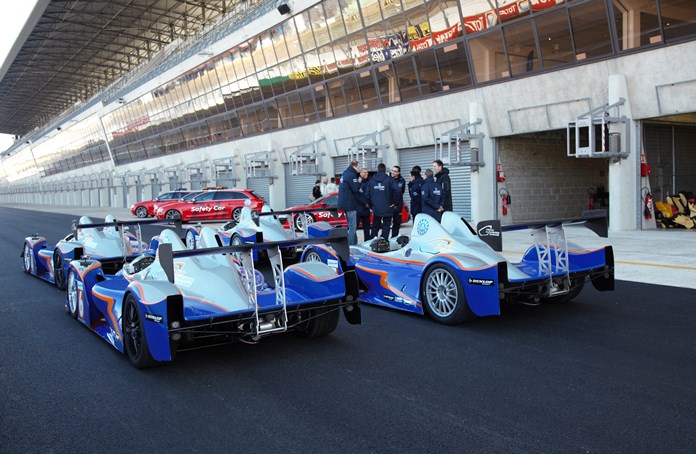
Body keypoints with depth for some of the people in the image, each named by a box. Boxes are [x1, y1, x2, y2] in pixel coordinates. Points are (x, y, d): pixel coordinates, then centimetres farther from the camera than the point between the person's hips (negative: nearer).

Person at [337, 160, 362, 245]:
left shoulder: (345, 174, 14)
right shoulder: (351, 175, -16)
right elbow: (355, 189, -19)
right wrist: (359, 182, -3)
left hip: (344, 203, 10)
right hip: (350, 203, -10)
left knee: (351, 225, 17)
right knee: (352, 226, -7)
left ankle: (354, 243, 23)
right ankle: (351, 245, -7)